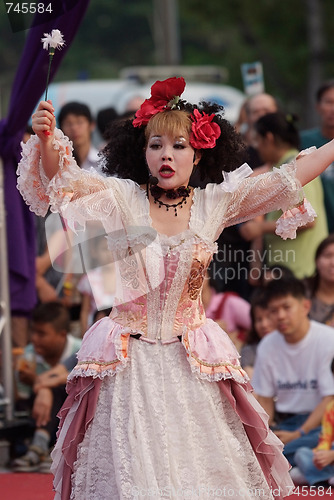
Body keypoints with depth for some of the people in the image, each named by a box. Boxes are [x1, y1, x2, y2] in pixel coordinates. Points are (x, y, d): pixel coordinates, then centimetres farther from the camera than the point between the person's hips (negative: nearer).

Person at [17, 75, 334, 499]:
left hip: (191, 366, 2)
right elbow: (61, 180, -14)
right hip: (128, 364, -2)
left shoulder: (214, 204, 2)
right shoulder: (121, 198, -3)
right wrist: (46, 140, -34)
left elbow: (286, 181, 4)